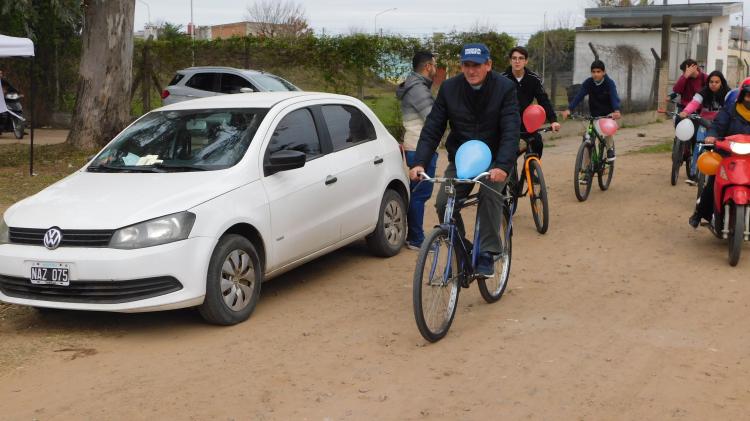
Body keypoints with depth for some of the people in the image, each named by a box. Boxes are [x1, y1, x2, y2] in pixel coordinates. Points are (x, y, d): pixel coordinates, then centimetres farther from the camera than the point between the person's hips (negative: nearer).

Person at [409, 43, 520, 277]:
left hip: (494, 160, -3)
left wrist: (503, 166, -38)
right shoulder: (449, 88, -7)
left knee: (489, 195, -29)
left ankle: (487, 255, -18)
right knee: (444, 203, -15)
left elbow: (511, 131, -23)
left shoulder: (505, 88, -15)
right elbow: (432, 128, -8)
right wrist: (419, 162, -22)